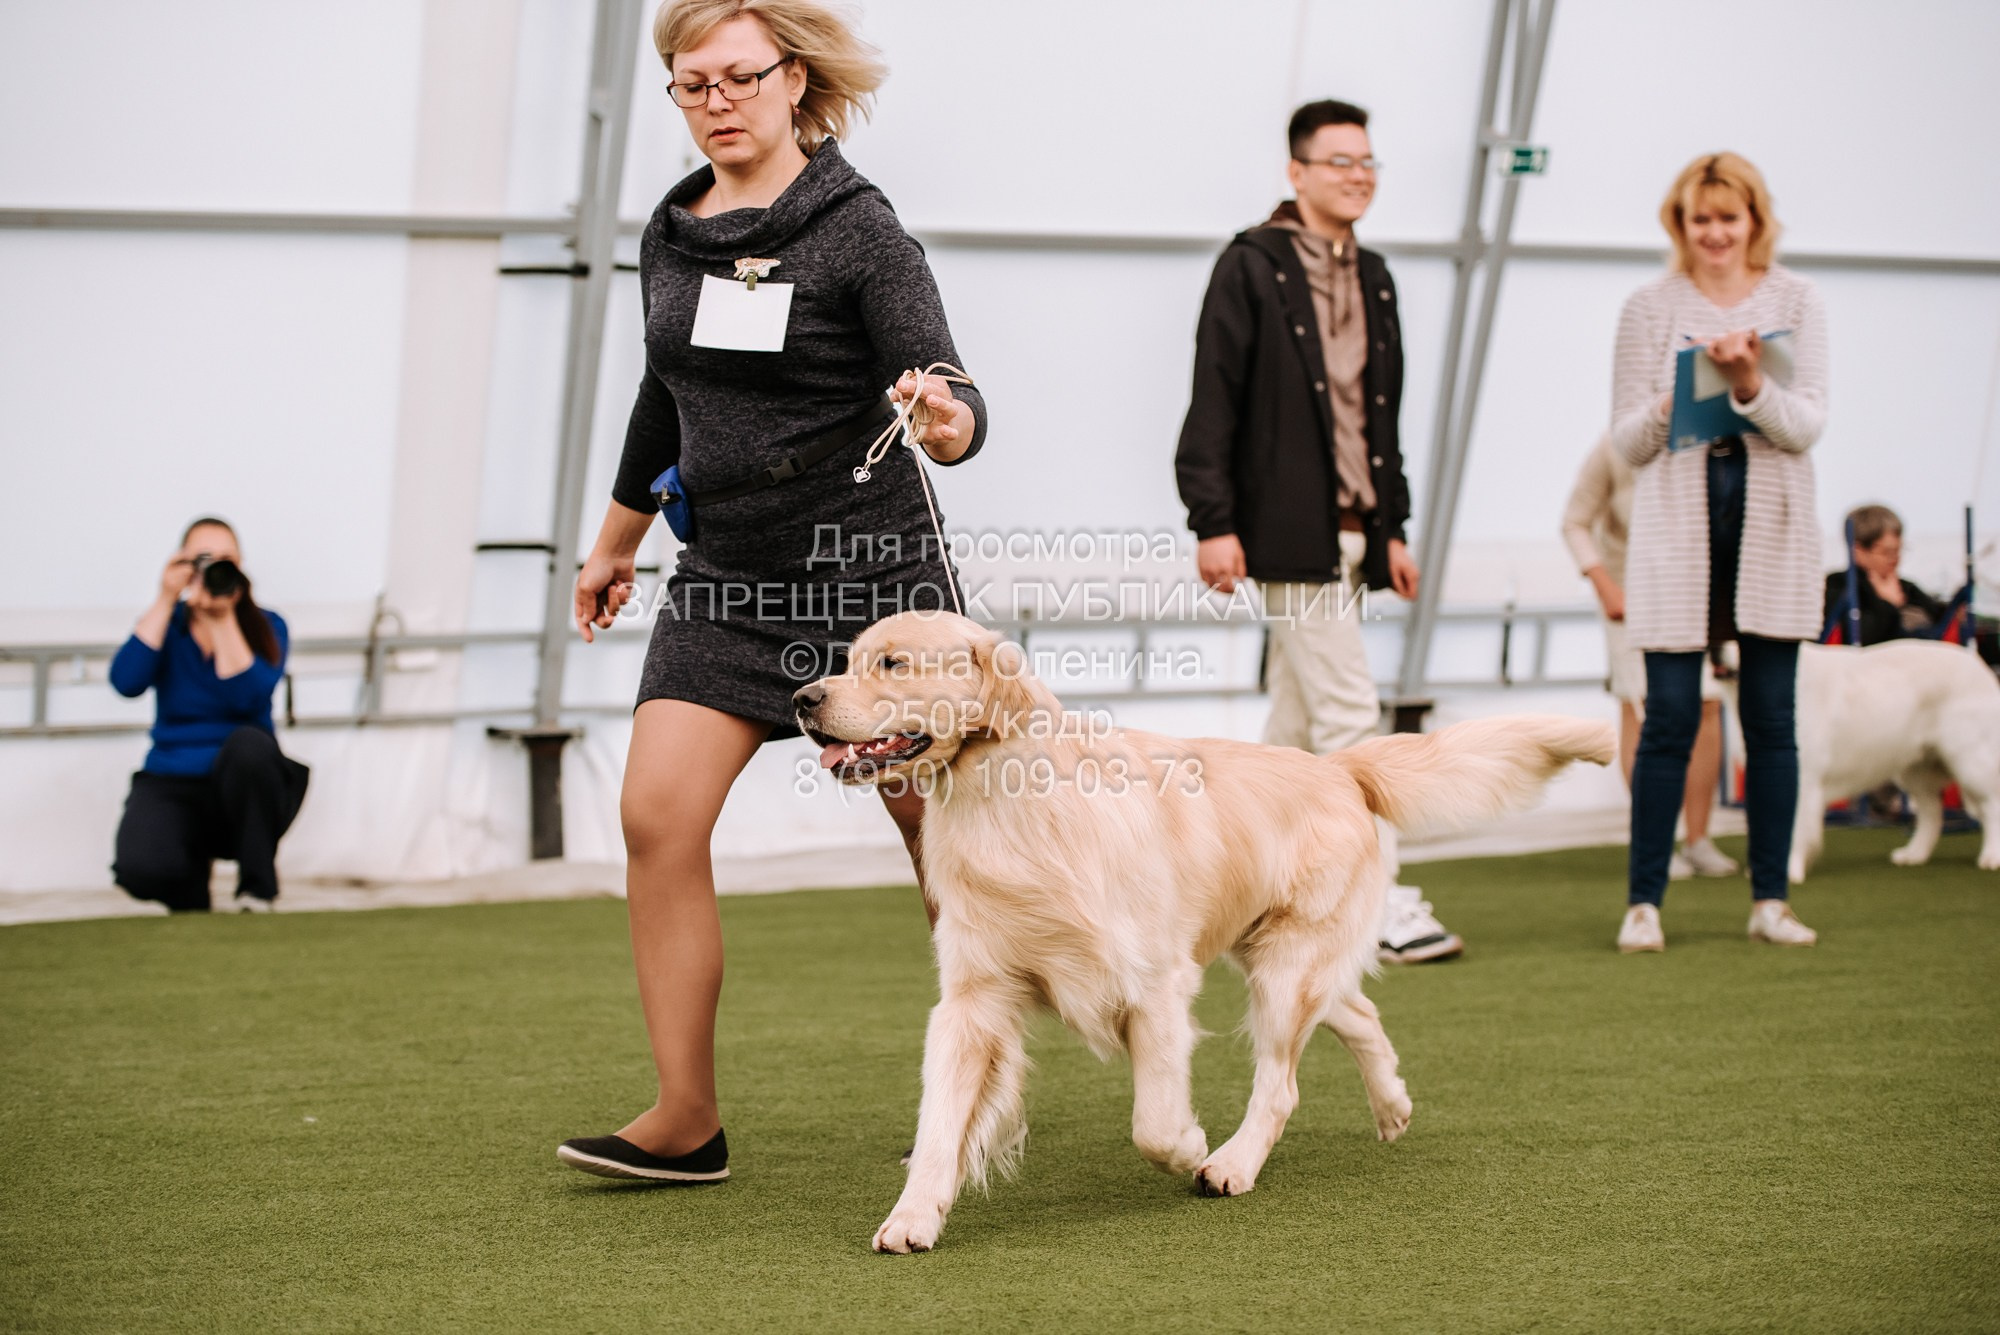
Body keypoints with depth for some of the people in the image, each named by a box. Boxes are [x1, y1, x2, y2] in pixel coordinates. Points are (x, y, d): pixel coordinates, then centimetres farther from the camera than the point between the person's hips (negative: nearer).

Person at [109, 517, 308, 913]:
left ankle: (256, 893, -18)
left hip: (240, 785, 0)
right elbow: (126, 682, -14)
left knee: (248, 742, -37)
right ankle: (191, 882, 10)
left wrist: (222, 619, -20)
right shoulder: (166, 623, 5)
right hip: (171, 784, 0)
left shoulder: (266, 627, 0)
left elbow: (247, 698, -17)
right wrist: (165, 601, -14)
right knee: (140, 869, -32)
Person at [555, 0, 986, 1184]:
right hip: (726, 574, 5)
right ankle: (687, 1120, -6)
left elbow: (943, 390, -15)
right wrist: (617, 542, 31)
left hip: (869, 566, -5)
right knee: (658, 817, -11)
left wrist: (950, 422, -38)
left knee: (940, 830, 3)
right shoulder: (672, 236, 8)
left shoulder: (858, 228, -9)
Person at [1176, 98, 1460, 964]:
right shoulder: (1251, 268, -6)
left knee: (1296, 717, 10)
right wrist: (1212, 522, -15)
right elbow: (1212, 401, -9)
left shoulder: (1371, 278, 17)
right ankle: (1380, 903, -9)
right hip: (1288, 530, -8)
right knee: (1347, 712, -10)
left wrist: (1393, 526, 18)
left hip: (1350, 529, 8)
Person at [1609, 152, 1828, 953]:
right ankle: (1643, 902, 1)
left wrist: (1751, 386, -21)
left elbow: (1807, 426, -3)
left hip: (1772, 528, 1)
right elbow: (1626, 441, 2)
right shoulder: (1649, 309, 5)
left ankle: (1770, 900, 12)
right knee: (1670, 719, -4)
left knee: (1771, 720, 4)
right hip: (1677, 528, -1)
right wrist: (1679, 396, -17)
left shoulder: (1795, 302, 5)